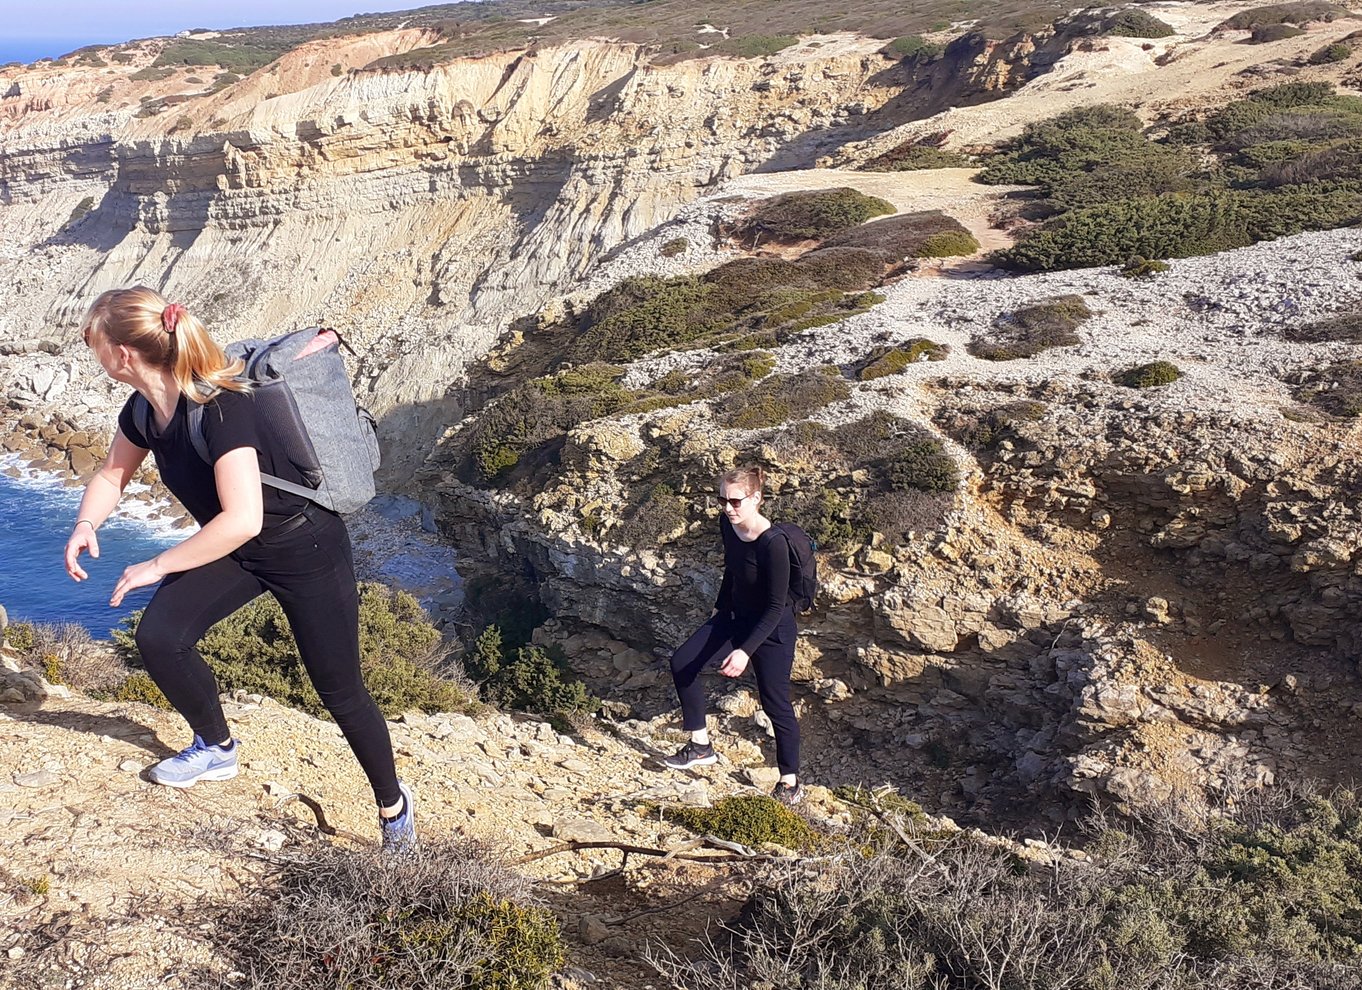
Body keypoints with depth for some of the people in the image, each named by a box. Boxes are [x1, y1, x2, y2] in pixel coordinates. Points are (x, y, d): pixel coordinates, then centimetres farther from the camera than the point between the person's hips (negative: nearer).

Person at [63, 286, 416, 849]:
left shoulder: (220, 408, -33)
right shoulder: (143, 410, -7)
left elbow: (242, 519, -39)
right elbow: (112, 476, 12)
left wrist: (160, 565, -29)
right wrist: (87, 523, -8)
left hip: (305, 549, -7)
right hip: (234, 550, 7)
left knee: (340, 692, 2)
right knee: (158, 636, -12)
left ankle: (393, 804, 25)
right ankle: (217, 749, 14)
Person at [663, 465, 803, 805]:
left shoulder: (773, 544, -32)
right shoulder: (728, 525, -9)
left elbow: (776, 607, -28)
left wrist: (746, 651, -34)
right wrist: (721, 608, 21)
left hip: (771, 629, -8)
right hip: (735, 617, 8)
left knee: (775, 704, 3)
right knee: (681, 664, 1)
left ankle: (790, 784, 21)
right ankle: (701, 746, 13)